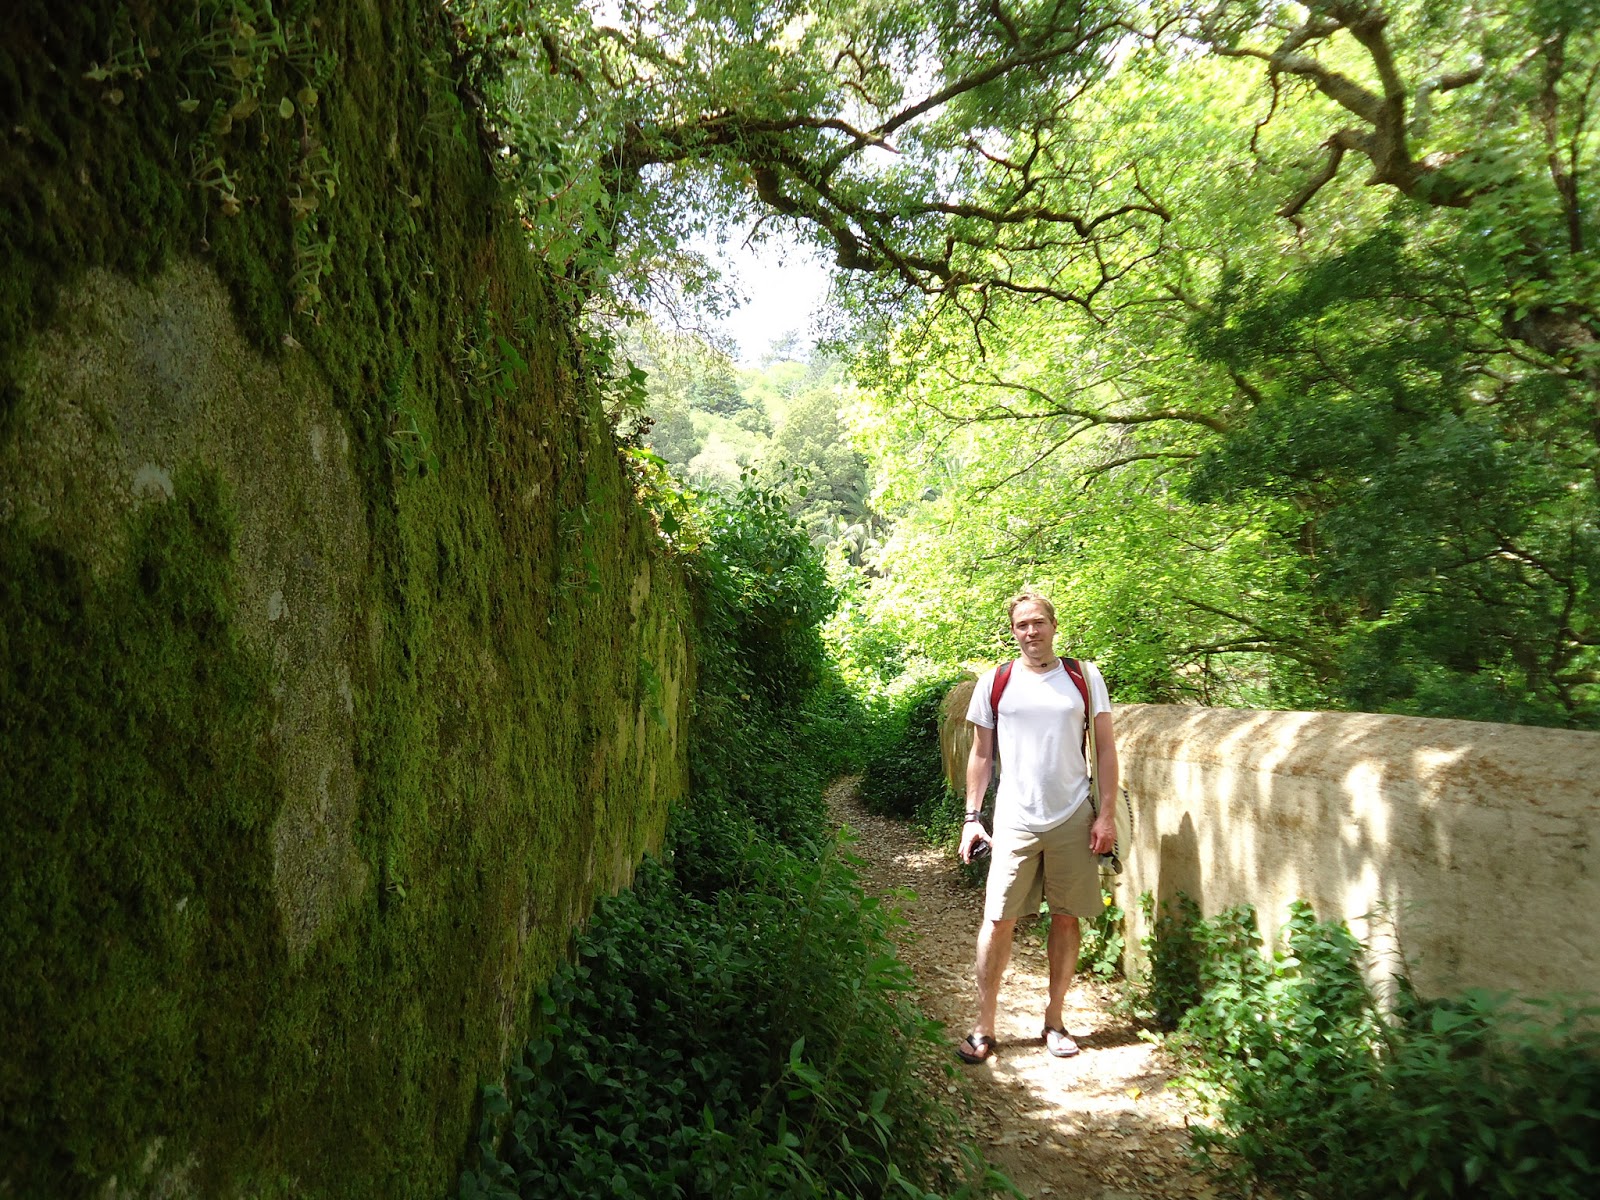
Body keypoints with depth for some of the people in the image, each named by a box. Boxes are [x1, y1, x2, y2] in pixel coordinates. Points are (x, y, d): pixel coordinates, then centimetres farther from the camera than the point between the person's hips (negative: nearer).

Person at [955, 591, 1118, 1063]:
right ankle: (983, 1027, 10)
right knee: (998, 919, -2)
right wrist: (971, 818, 4)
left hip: (1073, 820, 1)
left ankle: (1054, 1019, 24)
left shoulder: (1084, 677, 2)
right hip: (1014, 822, 0)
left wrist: (1107, 813, -2)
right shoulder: (994, 683, 3)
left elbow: (1105, 748, 4)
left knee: (1066, 918, 8)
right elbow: (981, 754, 8)